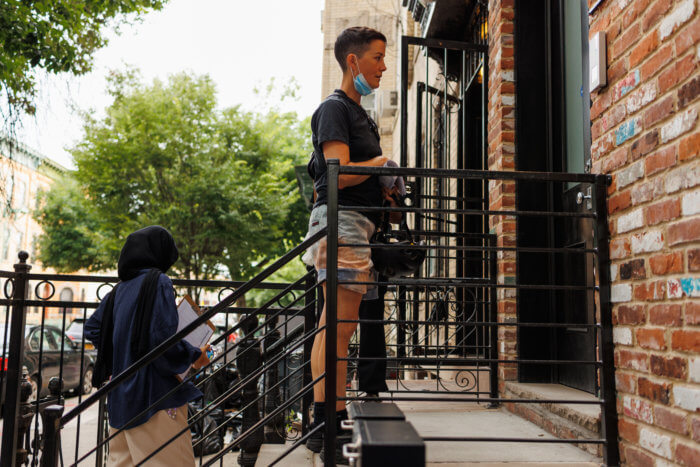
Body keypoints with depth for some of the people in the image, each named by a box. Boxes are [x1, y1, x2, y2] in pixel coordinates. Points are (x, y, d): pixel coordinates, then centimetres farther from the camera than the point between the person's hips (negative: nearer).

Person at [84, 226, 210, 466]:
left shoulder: (120, 288, 12)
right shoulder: (159, 282, -12)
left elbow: (91, 329, 19)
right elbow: (163, 337, -21)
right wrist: (194, 356, -6)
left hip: (121, 397, 8)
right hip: (154, 393, -8)